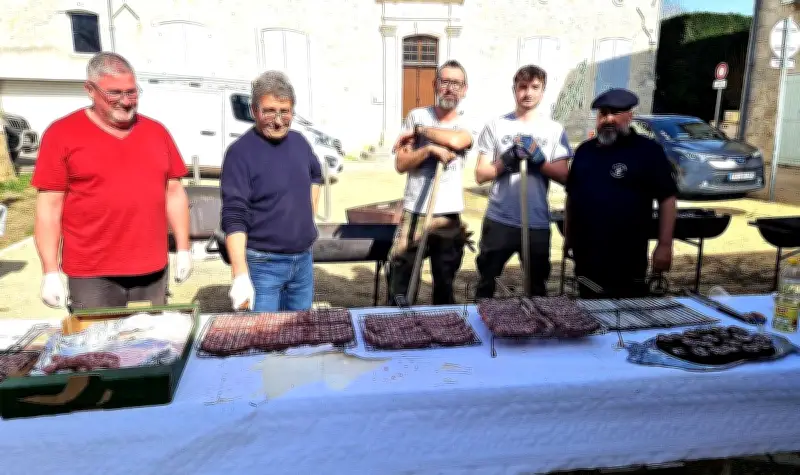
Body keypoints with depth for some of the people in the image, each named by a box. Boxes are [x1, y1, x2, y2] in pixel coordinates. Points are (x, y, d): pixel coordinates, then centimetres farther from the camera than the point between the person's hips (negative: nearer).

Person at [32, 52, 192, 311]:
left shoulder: (157, 131, 9)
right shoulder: (62, 134, -2)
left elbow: (174, 193, 11)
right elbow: (49, 206, -3)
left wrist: (183, 249, 7)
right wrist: (50, 272, -7)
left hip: (153, 271, 3)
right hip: (92, 275, -3)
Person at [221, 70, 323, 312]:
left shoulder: (299, 141, 4)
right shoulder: (241, 152, -15)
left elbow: (315, 175, 26)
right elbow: (234, 218, -21)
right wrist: (241, 275, -28)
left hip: (304, 260, 6)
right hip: (263, 264, -6)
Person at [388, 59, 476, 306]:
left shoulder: (467, 124, 4)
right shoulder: (417, 116, 3)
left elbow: (455, 140, -22)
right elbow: (401, 164, -3)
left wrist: (418, 131, -11)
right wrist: (429, 149, -18)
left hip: (449, 216, 1)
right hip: (414, 213, -1)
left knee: (445, 283, 14)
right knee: (400, 278, 1)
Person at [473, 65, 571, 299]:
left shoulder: (555, 129, 3)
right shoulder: (496, 125, 2)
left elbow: (564, 176, 0)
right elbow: (481, 175, 0)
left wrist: (539, 159, -15)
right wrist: (507, 160, -16)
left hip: (538, 223, 1)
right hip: (499, 220, 0)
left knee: (537, 286, 13)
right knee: (486, 282, 11)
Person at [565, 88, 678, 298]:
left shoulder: (648, 151, -6)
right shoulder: (584, 150, 10)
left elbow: (667, 198, -8)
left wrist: (665, 245, -12)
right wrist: (568, 235, 14)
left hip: (628, 259, -5)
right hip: (586, 256, 5)